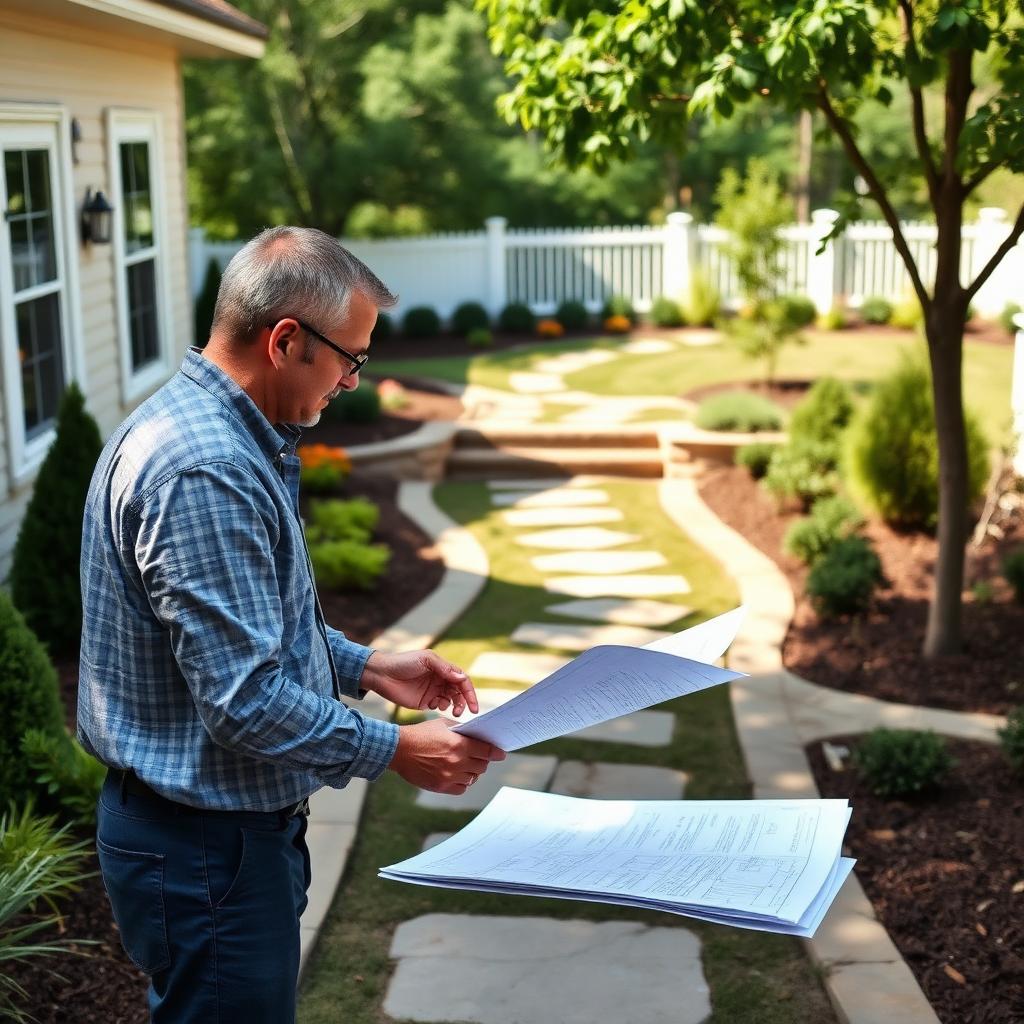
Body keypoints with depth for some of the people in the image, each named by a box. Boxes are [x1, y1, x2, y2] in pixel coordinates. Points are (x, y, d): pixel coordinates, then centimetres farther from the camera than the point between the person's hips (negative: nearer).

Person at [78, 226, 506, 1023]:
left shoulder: (208, 429, 7)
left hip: (235, 825, 10)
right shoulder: (204, 473, -27)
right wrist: (397, 751, -18)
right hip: (206, 847, -10)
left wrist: (364, 667, 11)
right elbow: (246, 700, -28)